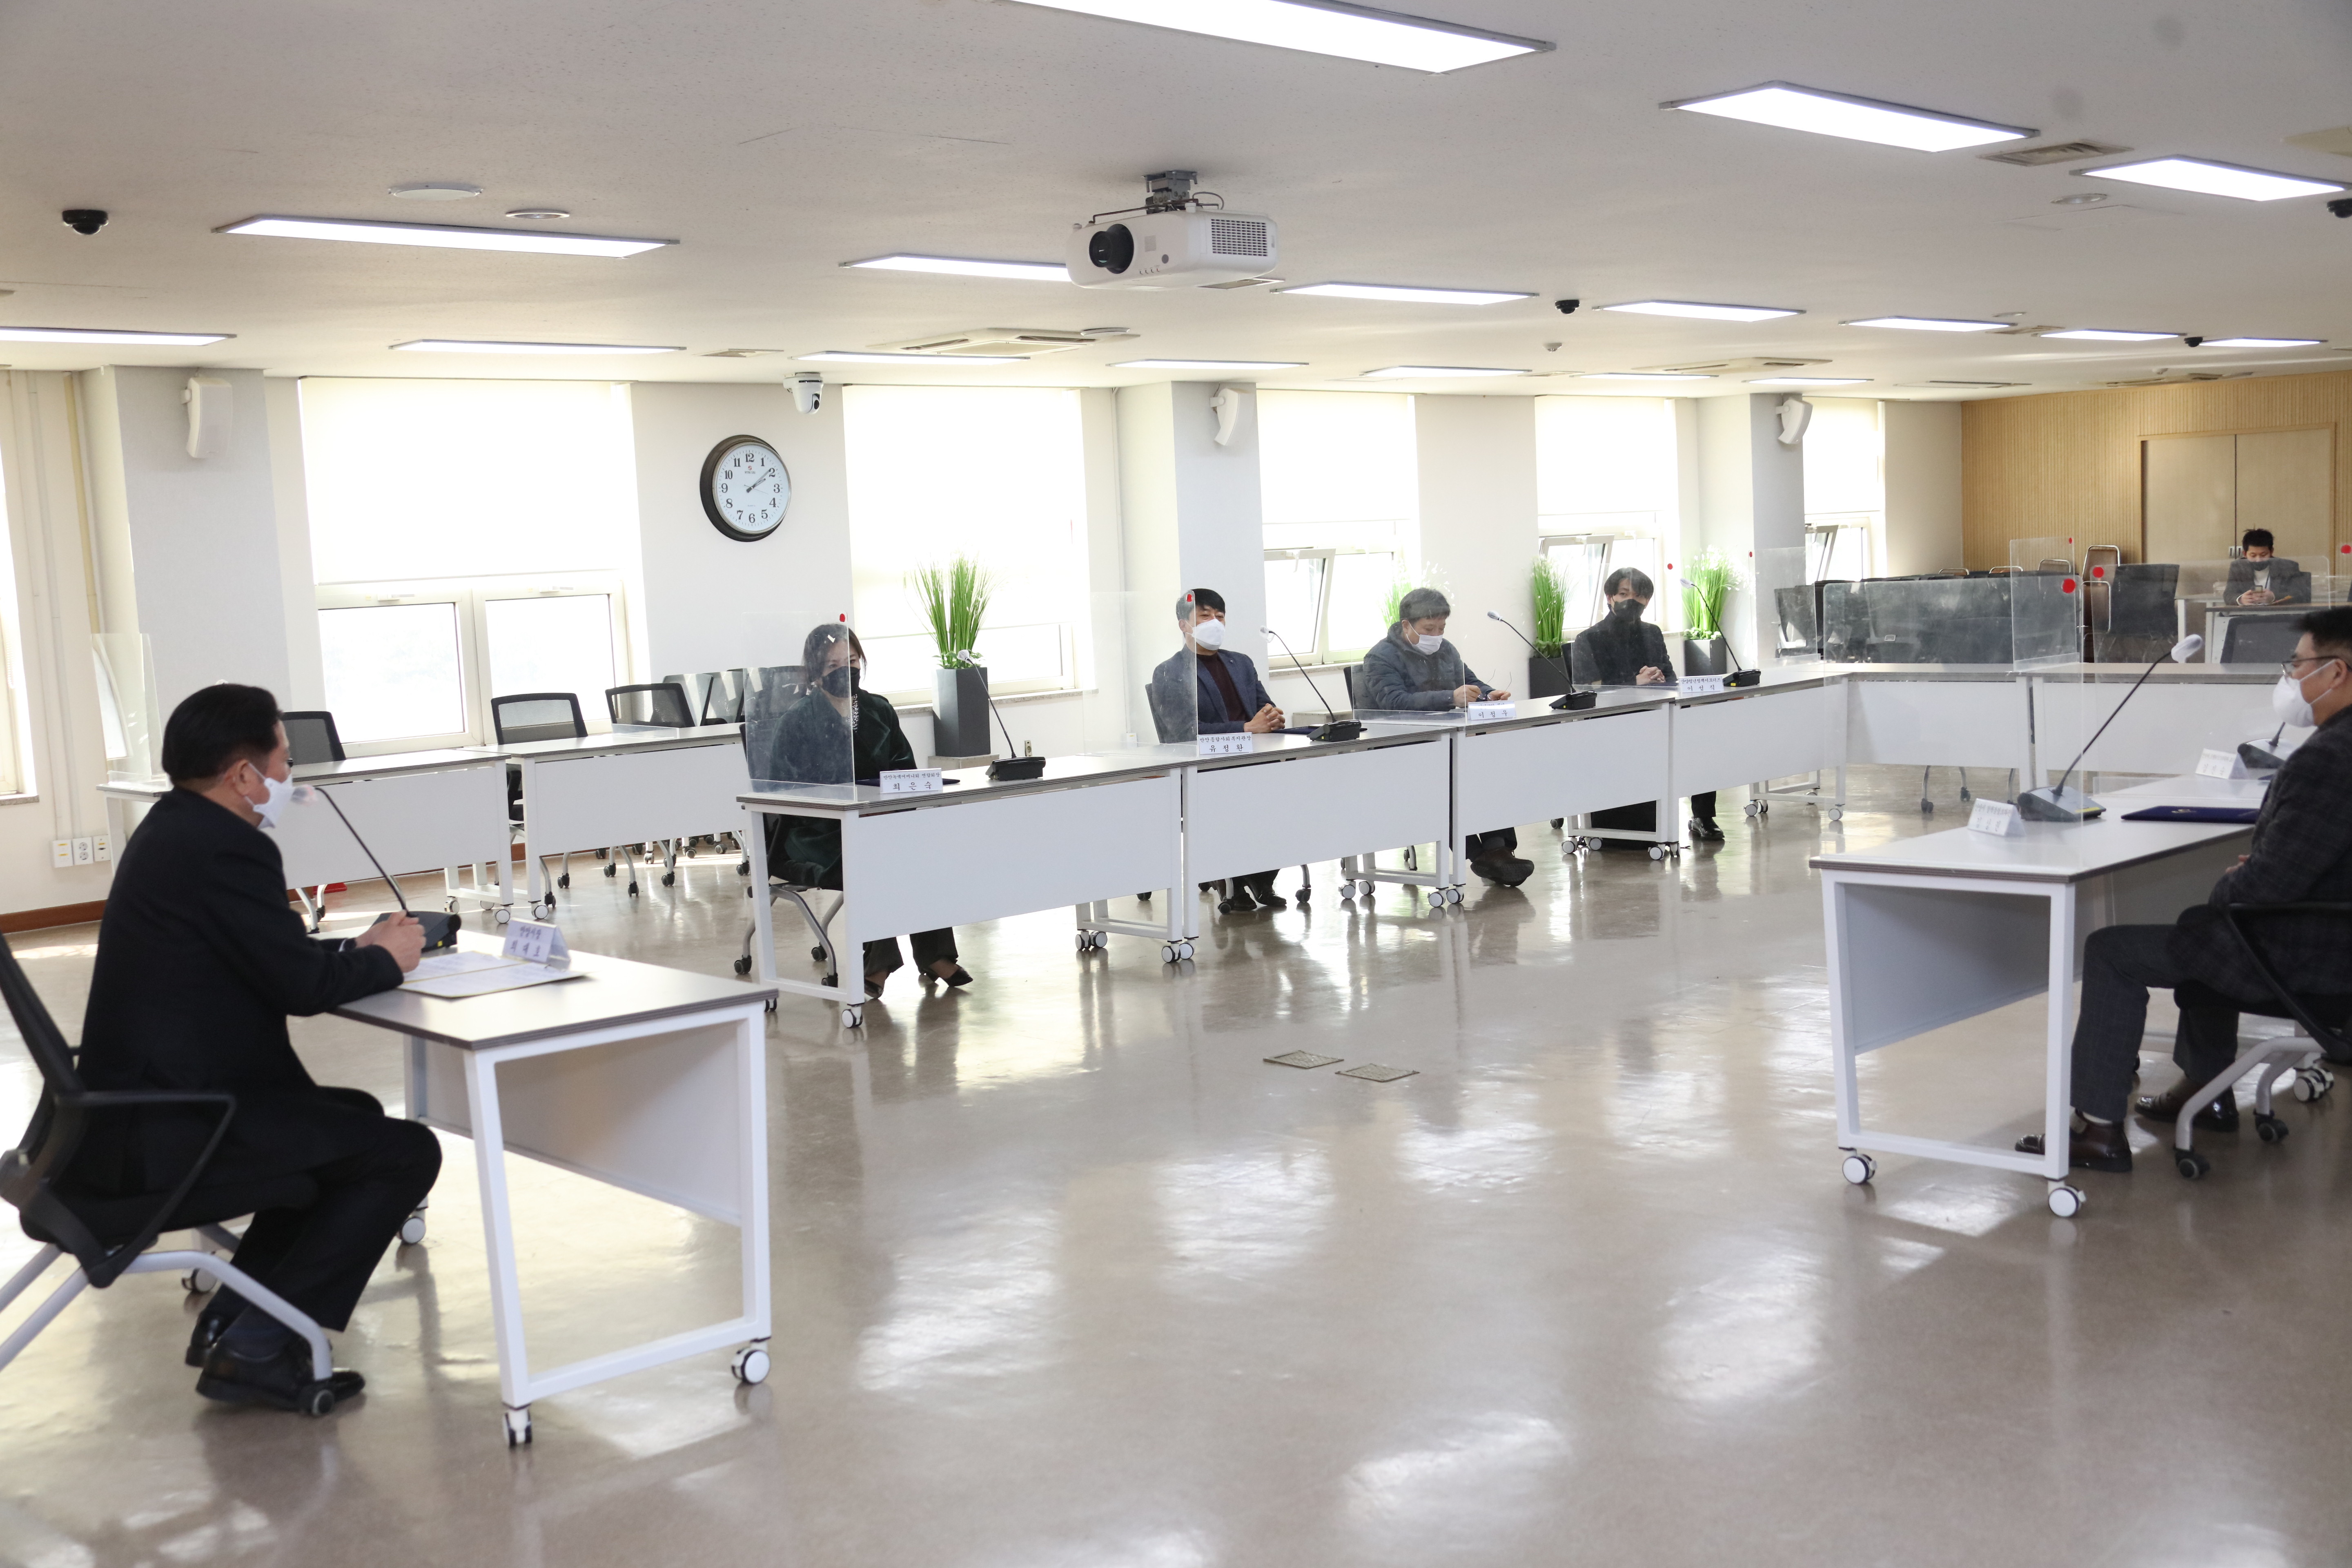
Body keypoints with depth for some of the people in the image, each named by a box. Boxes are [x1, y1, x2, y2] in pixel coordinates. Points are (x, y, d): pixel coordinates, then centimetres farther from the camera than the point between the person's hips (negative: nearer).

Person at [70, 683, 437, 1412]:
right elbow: (303, 985, -18)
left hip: (136, 1107, 11)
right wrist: (383, 960, 0)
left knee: (355, 1116, 26)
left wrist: (354, 948, 13)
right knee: (407, 1152, -7)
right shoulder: (228, 848, -18)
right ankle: (255, 1347, -3)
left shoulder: (170, 831, 15)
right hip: (167, 1131, -11)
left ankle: (232, 1316, 24)